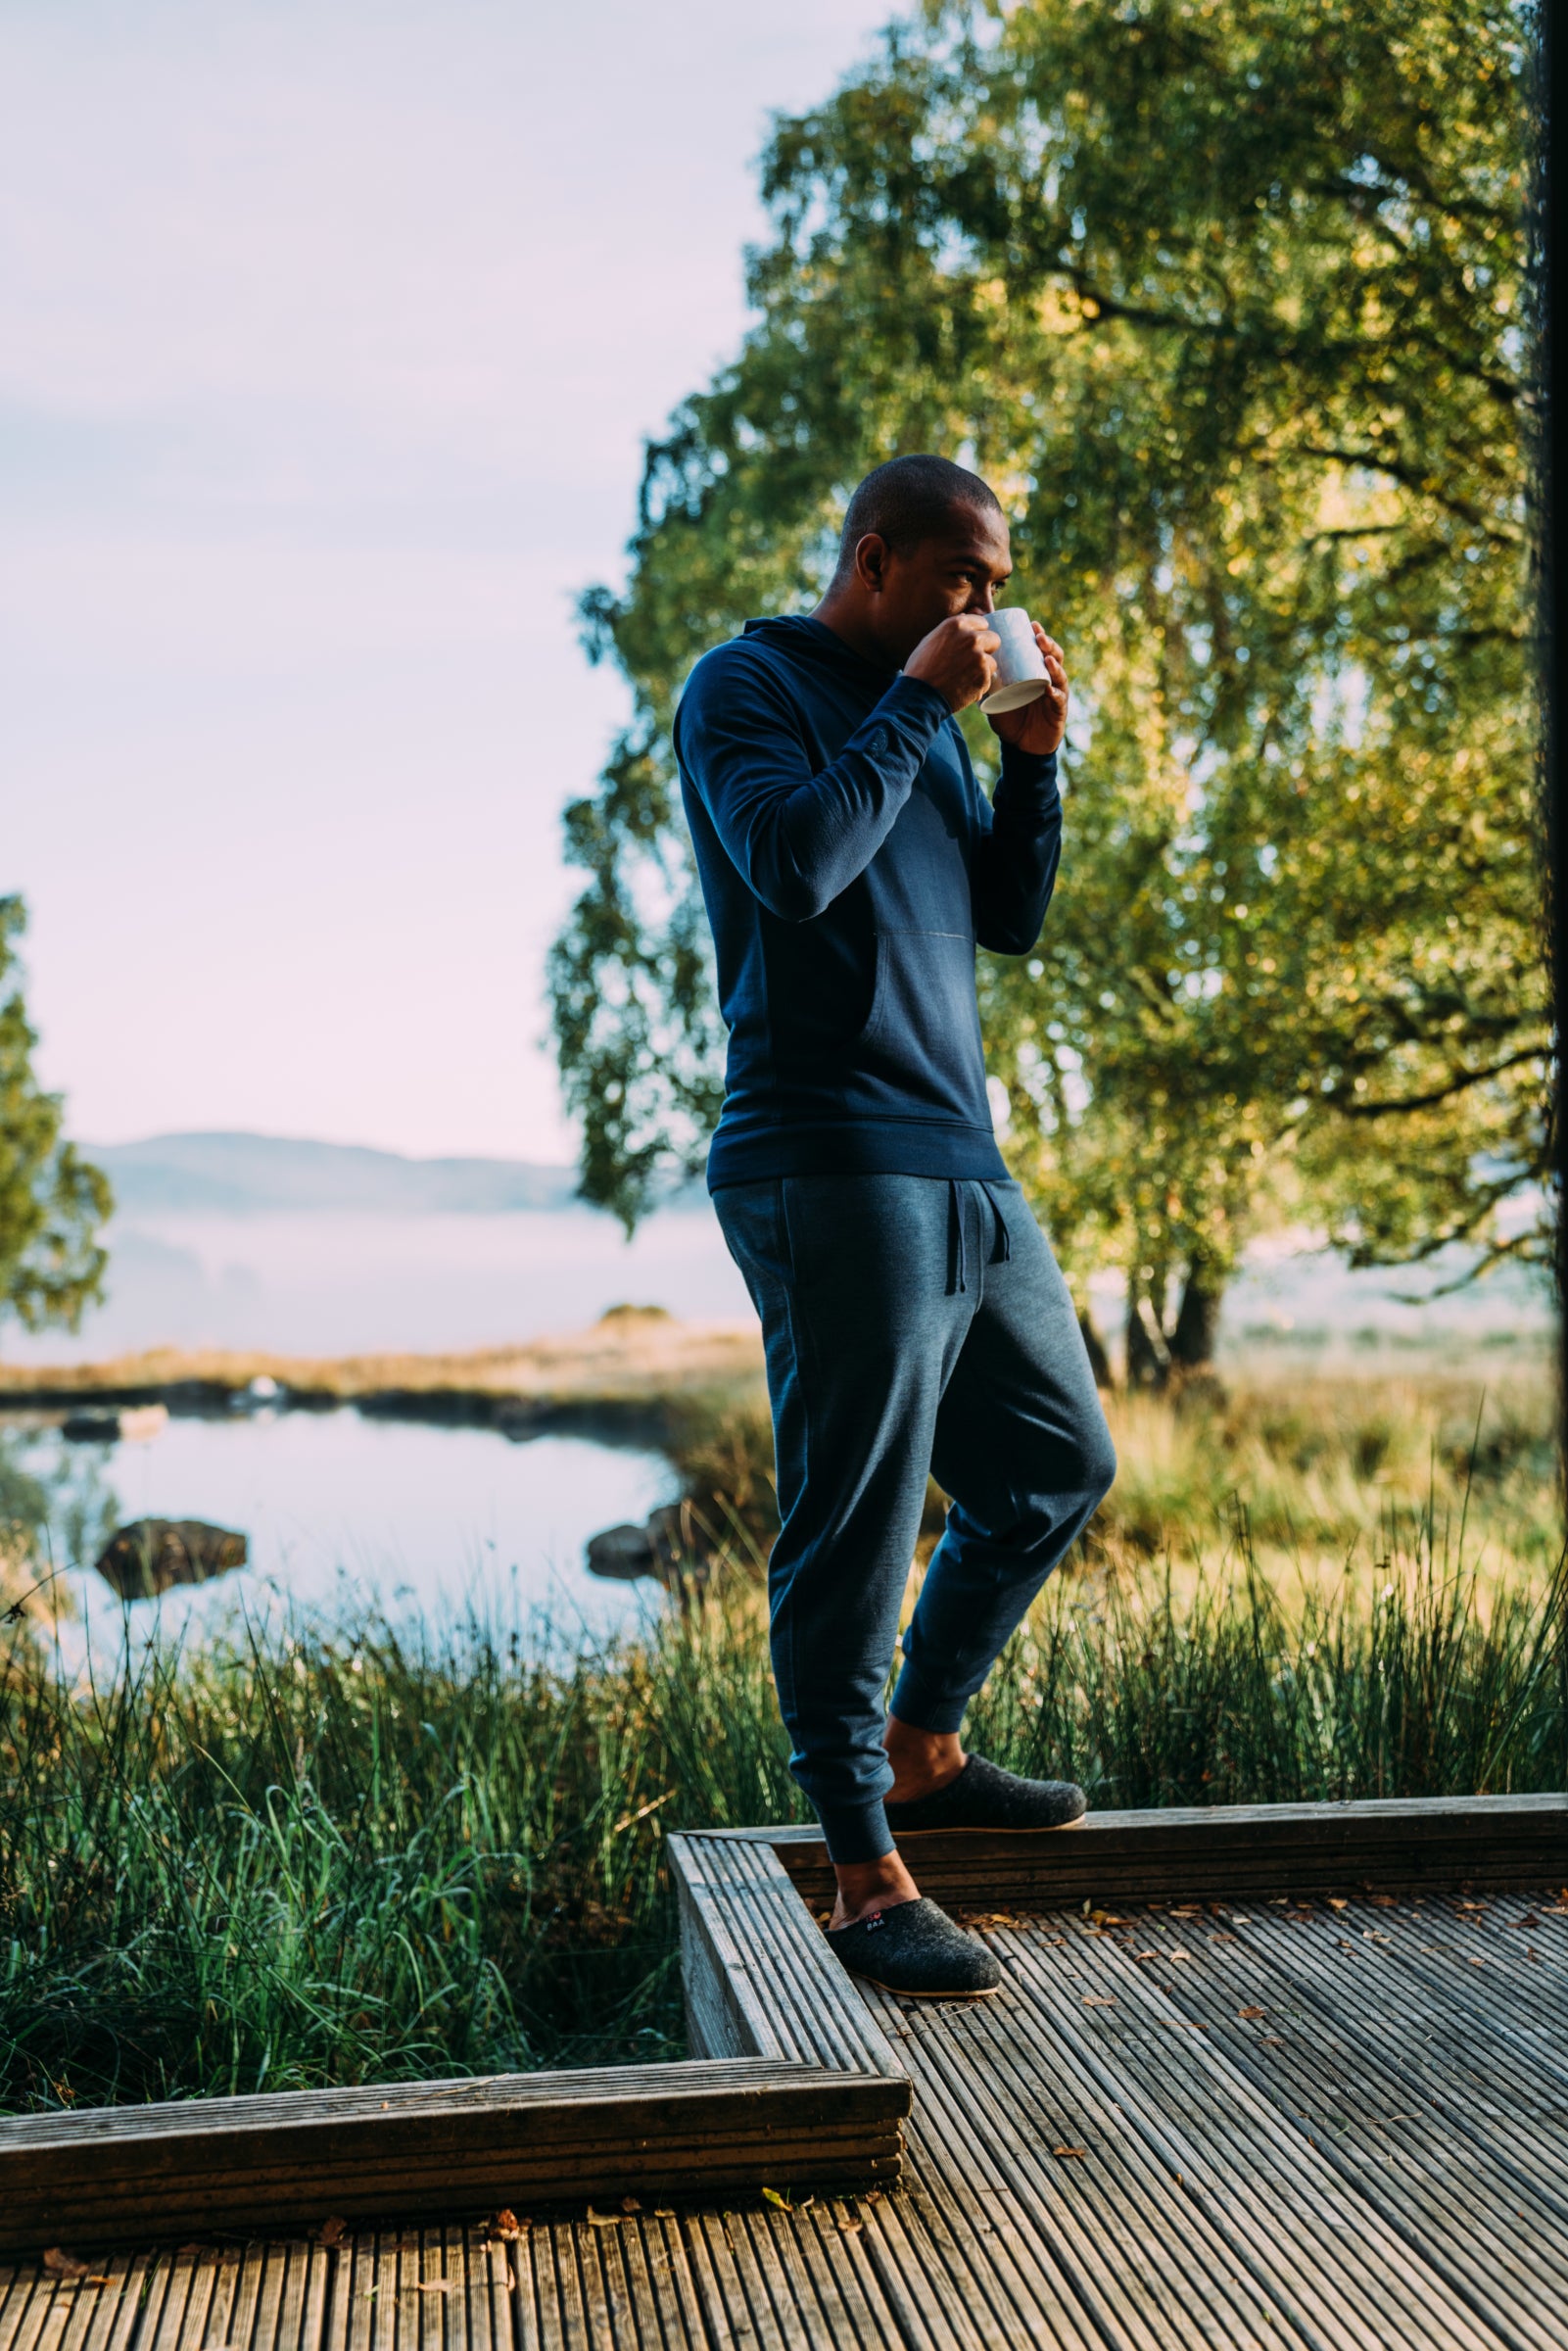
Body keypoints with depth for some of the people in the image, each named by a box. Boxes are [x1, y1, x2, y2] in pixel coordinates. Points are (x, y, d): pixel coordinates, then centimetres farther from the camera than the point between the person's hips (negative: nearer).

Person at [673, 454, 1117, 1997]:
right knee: (854, 1522, -6)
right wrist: (919, 701, -10)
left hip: (961, 1165, 9)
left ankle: (919, 1756, 30)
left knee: (1059, 1465, 16)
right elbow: (795, 860, -20)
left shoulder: (922, 716, 21)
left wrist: (1032, 757, 7)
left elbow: (1014, 920, 20)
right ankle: (866, 1882, 3)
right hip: (831, 1168, -9)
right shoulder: (746, 686, -2)